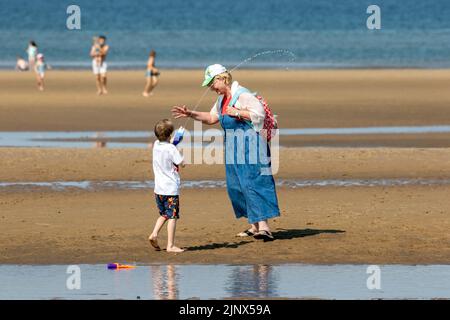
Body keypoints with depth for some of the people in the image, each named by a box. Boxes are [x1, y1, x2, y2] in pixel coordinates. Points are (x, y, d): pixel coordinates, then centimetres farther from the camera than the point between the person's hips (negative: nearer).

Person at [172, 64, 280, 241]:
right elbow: (212, 118, 28)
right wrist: (190, 114, 20)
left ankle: (264, 227, -23)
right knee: (235, 186, 9)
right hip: (233, 148, 10)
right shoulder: (222, 99, 14)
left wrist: (238, 113, -25)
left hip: (250, 145, -10)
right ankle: (254, 226, 16)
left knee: (252, 183, -17)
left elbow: (260, 113, -24)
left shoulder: (242, 95, -15)